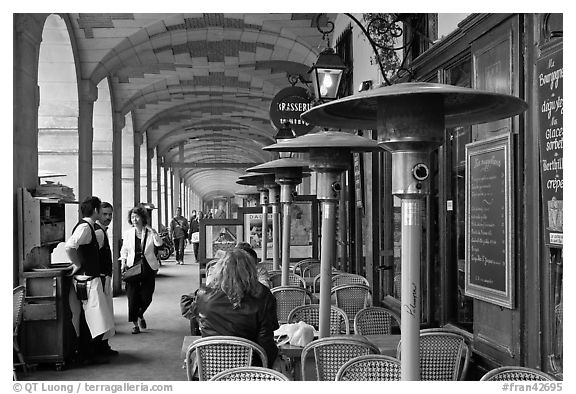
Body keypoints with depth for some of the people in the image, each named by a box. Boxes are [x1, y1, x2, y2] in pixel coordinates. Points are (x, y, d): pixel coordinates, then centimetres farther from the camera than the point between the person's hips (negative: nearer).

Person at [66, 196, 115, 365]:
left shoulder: (87, 226, 13)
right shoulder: (85, 227, -17)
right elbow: (69, 247, -30)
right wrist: (78, 265, -18)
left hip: (90, 278, 10)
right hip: (88, 279, -10)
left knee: (88, 318, 14)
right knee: (94, 318, -5)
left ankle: (87, 353, 21)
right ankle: (87, 355, 1)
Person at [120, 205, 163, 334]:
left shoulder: (150, 232, 0)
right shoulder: (128, 233, 5)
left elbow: (159, 243, -16)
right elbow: (124, 250, 13)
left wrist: (152, 231, -23)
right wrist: (123, 264, 1)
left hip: (148, 268, 0)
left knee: (146, 297, 1)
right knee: (132, 297, -4)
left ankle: (140, 315, 32)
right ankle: (135, 323, 9)